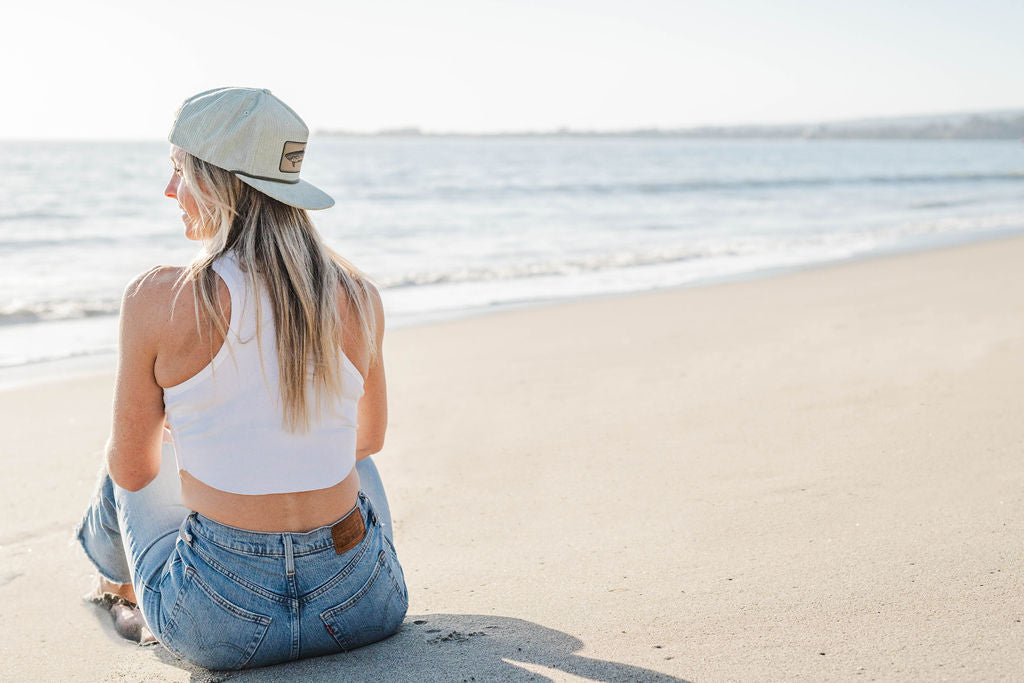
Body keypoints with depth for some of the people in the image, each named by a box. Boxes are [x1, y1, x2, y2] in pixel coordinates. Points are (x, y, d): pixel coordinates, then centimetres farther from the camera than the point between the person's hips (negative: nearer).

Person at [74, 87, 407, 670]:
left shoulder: (158, 300, -15)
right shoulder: (358, 295, -5)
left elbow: (132, 469, -1)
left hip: (220, 626, -2)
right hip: (362, 609, 2)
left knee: (133, 468, 31)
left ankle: (119, 585, 63)